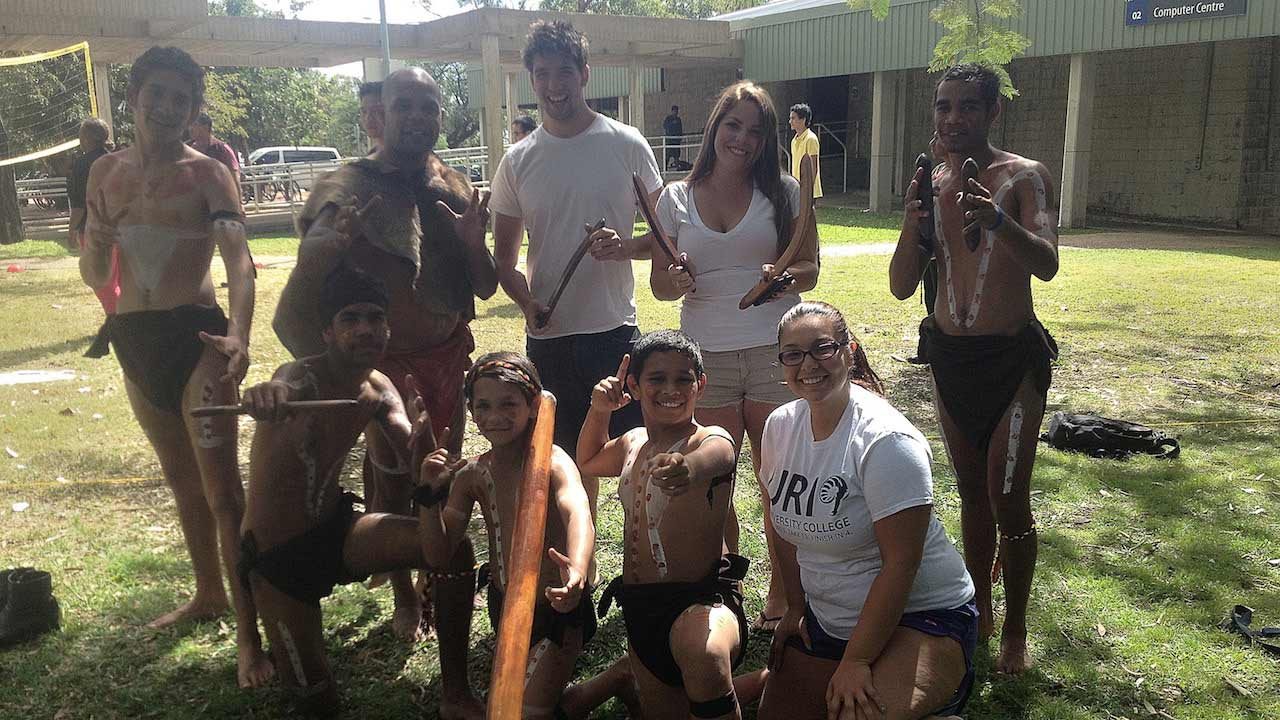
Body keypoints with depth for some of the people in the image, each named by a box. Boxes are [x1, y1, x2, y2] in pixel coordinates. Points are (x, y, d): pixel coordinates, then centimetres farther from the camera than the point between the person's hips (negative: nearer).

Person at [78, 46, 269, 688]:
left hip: (194, 334, -6)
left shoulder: (207, 174, -6)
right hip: (134, 340, 6)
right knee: (181, 479, 18)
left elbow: (239, 260, -21)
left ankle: (248, 634, -4)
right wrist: (96, 247, -12)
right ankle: (208, 594, 34)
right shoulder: (105, 172, 10)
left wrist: (238, 334, -40)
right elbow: (94, 276, 12)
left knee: (222, 487, -8)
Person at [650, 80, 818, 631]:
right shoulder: (676, 199, 7)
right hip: (706, 356, 1)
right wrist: (675, 283, -14)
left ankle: (781, 596, 20)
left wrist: (785, 275, -15)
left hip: (775, 353, -1)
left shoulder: (785, 194, 5)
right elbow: (659, 282, 9)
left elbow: (810, 268, 7)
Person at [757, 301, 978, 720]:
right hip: (824, 619, 7)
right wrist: (795, 608, 10)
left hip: (920, 616, -6)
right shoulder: (780, 426, -1)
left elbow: (901, 564, -23)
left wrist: (855, 662, -20)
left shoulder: (886, 441, -22)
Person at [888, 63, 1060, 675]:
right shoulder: (930, 184, 4)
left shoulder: (1024, 178, -9)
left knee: (1009, 501, -4)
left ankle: (1014, 632, 13)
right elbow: (902, 286, -1)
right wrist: (910, 224, -19)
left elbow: (1047, 265, -26)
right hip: (948, 358, 5)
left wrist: (999, 221, -45)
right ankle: (978, 611, 30)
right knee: (971, 494, 15)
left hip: (1012, 359, -4)